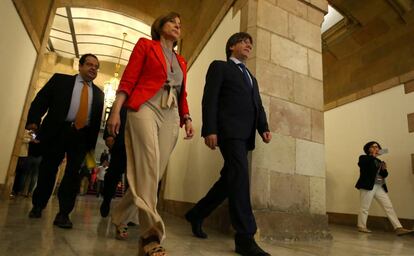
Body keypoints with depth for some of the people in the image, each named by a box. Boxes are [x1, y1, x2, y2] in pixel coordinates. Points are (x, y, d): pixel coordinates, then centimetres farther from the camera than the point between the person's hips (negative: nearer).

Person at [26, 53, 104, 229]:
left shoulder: (98, 93, 16)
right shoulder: (60, 80, 10)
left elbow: (97, 119, 11)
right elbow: (41, 99, 2)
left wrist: (92, 143, 4)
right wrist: (34, 120, -13)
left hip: (82, 136, 2)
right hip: (56, 131, -1)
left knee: (74, 173, -3)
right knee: (48, 170, 9)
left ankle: (63, 213, 6)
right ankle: (38, 205, 30)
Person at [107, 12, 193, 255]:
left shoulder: (181, 61, 25)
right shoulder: (145, 45, 11)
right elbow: (128, 79, 1)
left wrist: (187, 119, 6)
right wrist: (116, 110, -9)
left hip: (171, 117, 5)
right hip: (145, 108, -5)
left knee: (154, 172, 4)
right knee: (148, 170, -20)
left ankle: (120, 217, 25)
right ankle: (151, 234, -16)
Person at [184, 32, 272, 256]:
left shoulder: (252, 78, 31)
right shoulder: (219, 66, 11)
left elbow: (258, 106, 20)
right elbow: (210, 99, -3)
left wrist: (264, 128, 2)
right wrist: (210, 129, -15)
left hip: (245, 134, 8)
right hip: (229, 130, -7)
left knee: (230, 179, 8)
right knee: (240, 176, -17)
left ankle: (197, 214, 24)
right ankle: (245, 237, -13)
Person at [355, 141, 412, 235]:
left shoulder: (378, 161, 20)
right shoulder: (363, 158, 1)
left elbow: (384, 175, 19)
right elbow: (362, 165, -22)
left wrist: (384, 169, -2)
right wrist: (373, 156, -18)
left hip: (380, 187, 7)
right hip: (368, 186, -7)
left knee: (389, 207, 2)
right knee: (365, 208, -1)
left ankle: (398, 228, 4)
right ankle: (361, 227, 9)